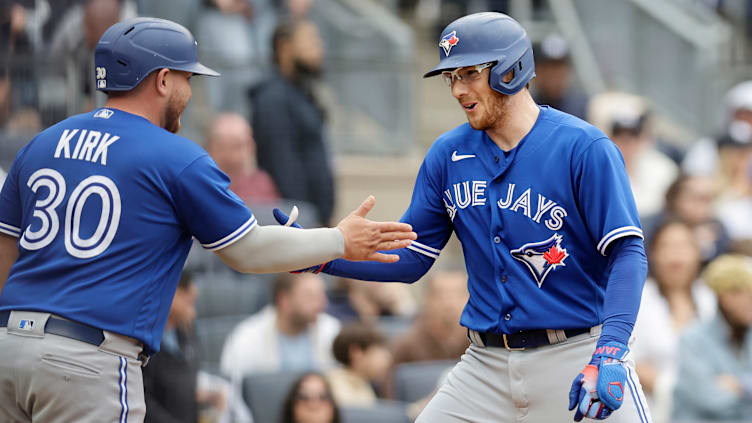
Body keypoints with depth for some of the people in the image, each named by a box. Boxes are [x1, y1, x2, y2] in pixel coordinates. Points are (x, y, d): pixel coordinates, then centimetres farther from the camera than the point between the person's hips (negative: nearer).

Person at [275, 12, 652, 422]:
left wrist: (608, 354, -27)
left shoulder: (584, 148, -9)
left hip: (577, 355, -4)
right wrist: (321, 257, -5)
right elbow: (410, 259, 10)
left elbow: (627, 253, -14)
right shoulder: (448, 154, 6)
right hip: (488, 362, 4)